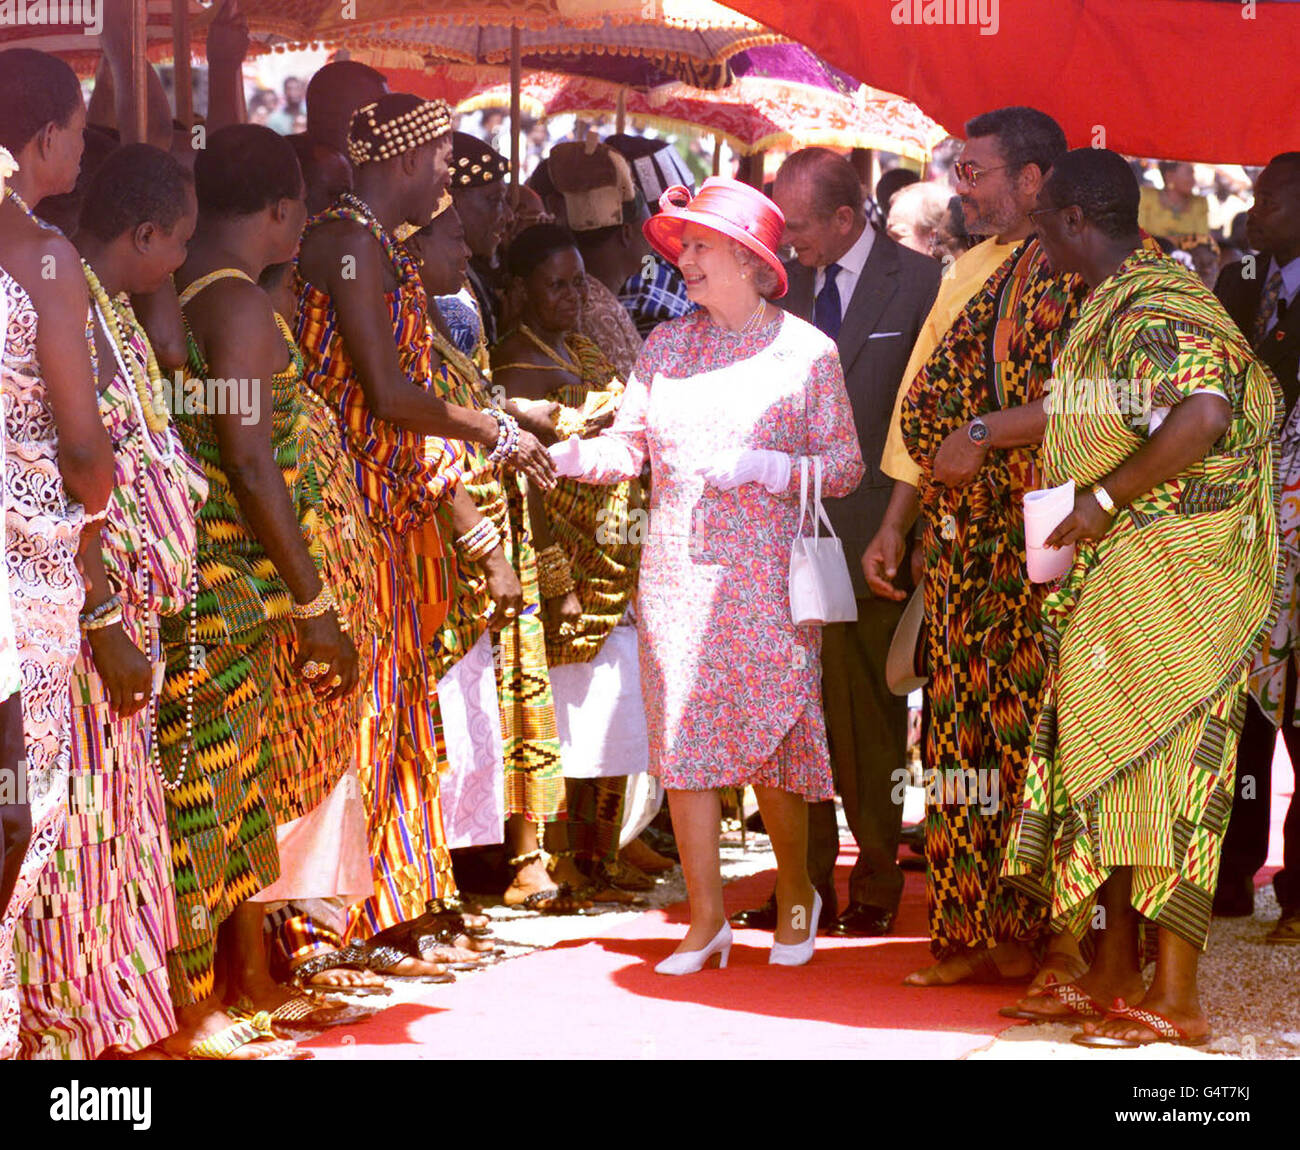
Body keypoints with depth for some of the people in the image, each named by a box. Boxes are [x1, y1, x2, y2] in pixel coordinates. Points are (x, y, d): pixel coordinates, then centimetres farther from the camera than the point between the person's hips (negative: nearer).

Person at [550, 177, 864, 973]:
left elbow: (846, 464, -2)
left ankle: (797, 893, 21)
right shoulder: (666, 345, 11)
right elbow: (629, 446, 8)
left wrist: (763, 467, -16)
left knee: (770, 746, -2)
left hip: (765, 578, -3)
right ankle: (707, 917, 7)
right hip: (675, 574, 3)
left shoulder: (806, 351, 0)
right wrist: (565, 455, -10)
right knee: (684, 744, -1)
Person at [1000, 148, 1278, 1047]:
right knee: (1115, 771, 12)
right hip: (1115, 584, 10)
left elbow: (1204, 412, -32)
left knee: (1158, 770, -9)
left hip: (1168, 578, -10)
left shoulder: (1156, 308, -16)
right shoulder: (1112, 308, 16)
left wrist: (1105, 497, -25)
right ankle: (1113, 981, 19)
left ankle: (1175, 1002, -6)